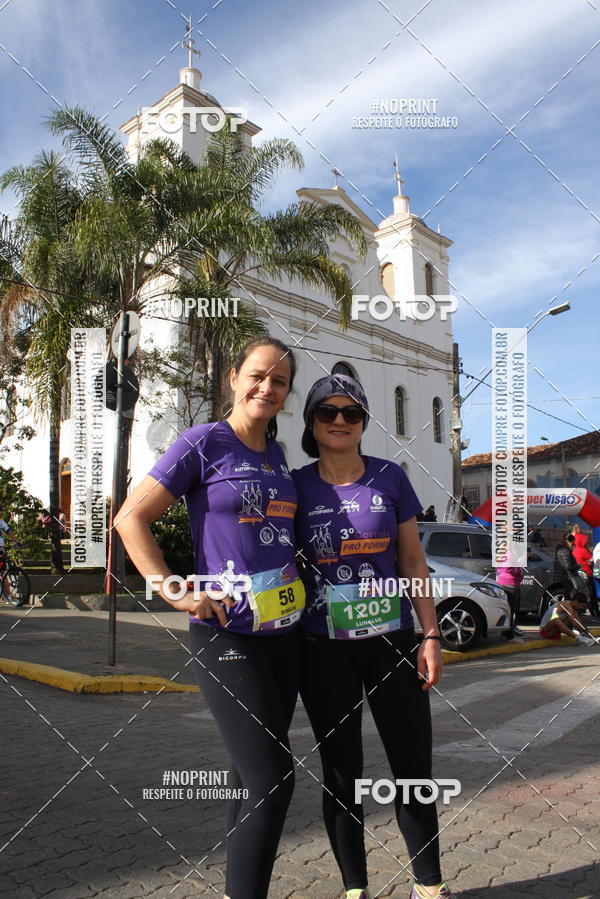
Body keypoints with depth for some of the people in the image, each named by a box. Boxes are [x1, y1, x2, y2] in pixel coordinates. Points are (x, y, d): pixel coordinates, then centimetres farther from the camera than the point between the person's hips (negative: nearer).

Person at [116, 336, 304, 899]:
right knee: (270, 779, -8)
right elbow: (130, 519, -8)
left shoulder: (276, 453, 11)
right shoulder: (203, 443, -8)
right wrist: (174, 592, -15)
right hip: (227, 638, -7)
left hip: (284, 634, 7)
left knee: (253, 774, 15)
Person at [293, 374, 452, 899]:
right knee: (341, 773, 12)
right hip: (324, 651, 0)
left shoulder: (390, 478, 0)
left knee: (414, 769, 8)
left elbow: (413, 562, 4)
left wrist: (431, 636, 0)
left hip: (391, 641, 1)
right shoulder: (296, 486, -2)